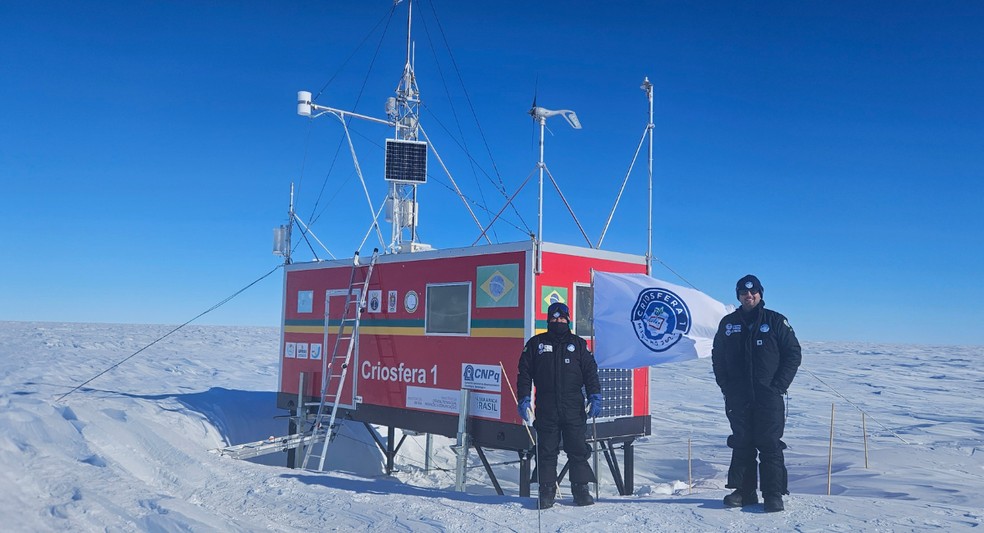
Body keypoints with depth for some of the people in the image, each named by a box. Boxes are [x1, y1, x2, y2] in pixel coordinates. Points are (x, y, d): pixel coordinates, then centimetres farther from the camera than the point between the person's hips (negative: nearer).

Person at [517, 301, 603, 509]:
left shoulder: (578, 344, 11)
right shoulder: (536, 344, 10)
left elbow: (590, 371, 9)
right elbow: (524, 373, 10)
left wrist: (595, 397, -2)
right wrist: (524, 398, 1)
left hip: (574, 408, 0)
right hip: (546, 409, 0)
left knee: (578, 449, 1)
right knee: (547, 451, 3)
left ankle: (581, 489, 11)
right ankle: (547, 491, 12)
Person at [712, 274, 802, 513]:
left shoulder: (776, 321, 2)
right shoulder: (728, 323, 10)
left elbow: (793, 354, 2)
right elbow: (717, 357, 15)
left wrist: (779, 386, -6)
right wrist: (725, 386, 4)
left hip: (768, 397, -2)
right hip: (738, 398, 3)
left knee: (770, 445, -3)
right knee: (741, 444, 6)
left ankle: (774, 495, 4)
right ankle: (744, 491, 14)